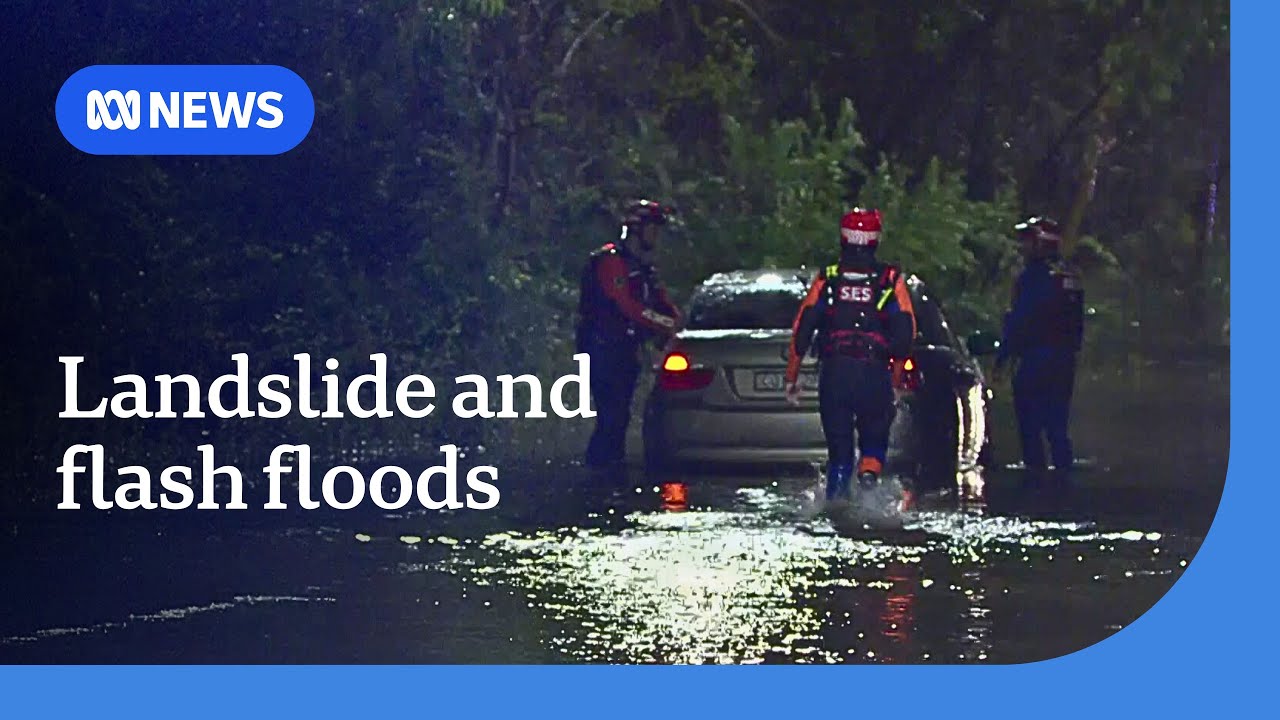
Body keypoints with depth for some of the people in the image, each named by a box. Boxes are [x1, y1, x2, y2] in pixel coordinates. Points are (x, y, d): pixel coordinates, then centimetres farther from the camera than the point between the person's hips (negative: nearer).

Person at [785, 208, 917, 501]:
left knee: (838, 447, 10)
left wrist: (791, 378, 8)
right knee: (874, 440, 15)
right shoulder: (892, 281, 2)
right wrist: (896, 381, 7)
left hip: (833, 375, 1)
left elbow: (801, 330, 2)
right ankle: (869, 472, -14)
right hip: (876, 375, -1)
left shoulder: (826, 279, 4)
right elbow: (905, 333, -2)